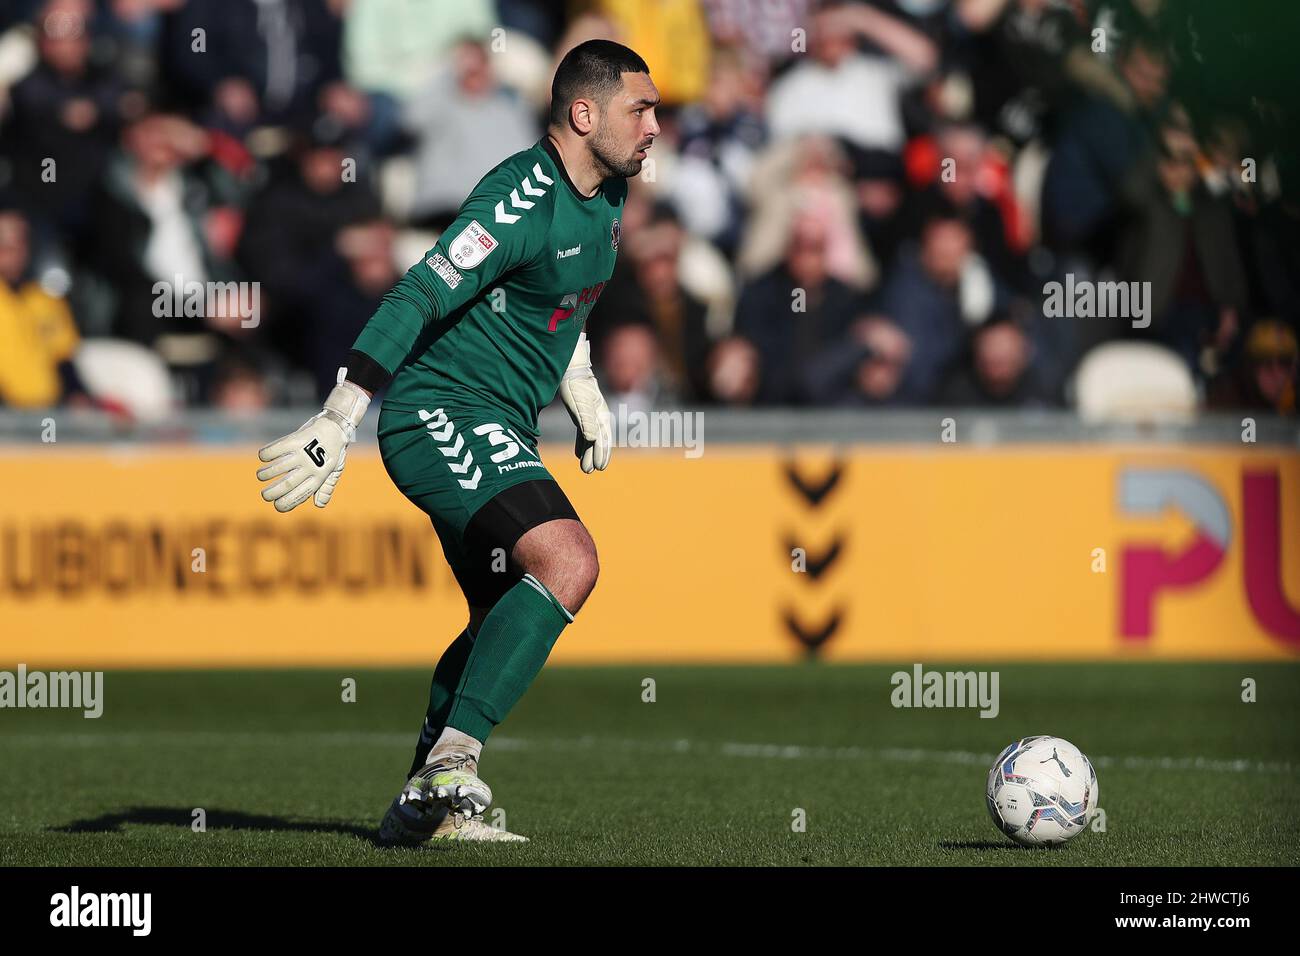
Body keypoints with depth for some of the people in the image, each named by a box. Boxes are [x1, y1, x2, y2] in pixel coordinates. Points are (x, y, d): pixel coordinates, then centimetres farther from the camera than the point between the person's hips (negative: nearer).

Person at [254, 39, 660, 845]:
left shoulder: (606, 195, 10)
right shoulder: (522, 200, -20)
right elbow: (418, 299, -26)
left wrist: (582, 389, 27)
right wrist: (337, 421, -31)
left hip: (502, 431, 10)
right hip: (443, 414, -10)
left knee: (507, 626, 16)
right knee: (567, 560, -27)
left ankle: (426, 808, 23)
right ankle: (451, 762, -30)